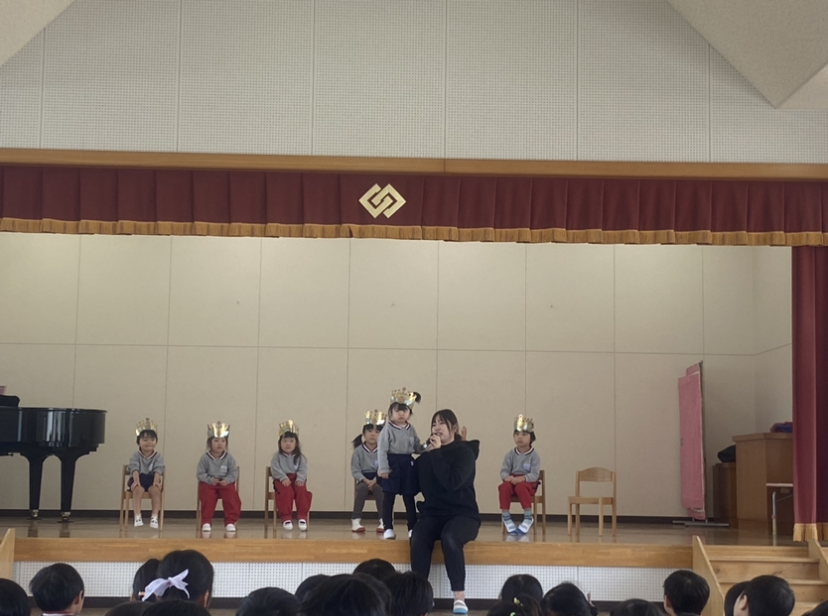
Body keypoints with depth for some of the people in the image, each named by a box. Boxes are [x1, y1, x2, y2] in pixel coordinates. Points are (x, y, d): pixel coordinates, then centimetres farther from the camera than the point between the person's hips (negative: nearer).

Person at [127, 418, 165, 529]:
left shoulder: (158, 457, 4)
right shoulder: (135, 456, 1)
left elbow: (158, 470, -12)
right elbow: (135, 469, -15)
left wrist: (156, 481, -30)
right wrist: (136, 481, -33)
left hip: (151, 479, 1)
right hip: (138, 479, -1)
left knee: (155, 489, -32)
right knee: (138, 489, -34)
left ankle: (155, 517, -25)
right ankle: (137, 516, -33)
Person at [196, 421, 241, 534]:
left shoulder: (229, 458, -2)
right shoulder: (205, 458, -5)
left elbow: (234, 473, -1)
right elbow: (200, 473, -5)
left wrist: (227, 480, -20)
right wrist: (210, 480, -22)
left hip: (225, 483, 1)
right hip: (208, 483, -1)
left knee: (232, 499, -22)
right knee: (207, 498, -28)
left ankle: (230, 522, -10)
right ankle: (206, 522, -15)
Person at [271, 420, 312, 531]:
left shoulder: (300, 457, 13)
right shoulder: (277, 457, 7)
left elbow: (303, 470, 1)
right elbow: (275, 469, -8)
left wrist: (300, 479, -19)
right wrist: (283, 478, -24)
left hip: (296, 479, 2)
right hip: (282, 480, -2)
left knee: (302, 491, -29)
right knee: (287, 491, -33)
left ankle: (302, 517, -23)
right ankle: (286, 518, -28)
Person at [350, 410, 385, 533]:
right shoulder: (358, 451, 2)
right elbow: (355, 470, -3)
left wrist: (375, 480, -23)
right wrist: (366, 480, -18)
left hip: (378, 480, -1)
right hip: (364, 479, 1)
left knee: (378, 487, -35)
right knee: (362, 487, -34)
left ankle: (383, 521, -33)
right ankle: (356, 521, -33)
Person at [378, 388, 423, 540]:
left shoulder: (411, 429, 7)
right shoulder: (388, 429, -10)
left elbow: (417, 447, 15)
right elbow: (382, 450, -12)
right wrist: (383, 468, -17)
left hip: (407, 465, 5)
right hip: (392, 464, -4)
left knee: (409, 498, 9)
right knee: (388, 498, 1)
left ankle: (412, 527, 15)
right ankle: (388, 528, 5)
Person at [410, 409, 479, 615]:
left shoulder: (464, 452, -5)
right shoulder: (426, 455, 11)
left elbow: (452, 482, -22)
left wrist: (436, 453, -17)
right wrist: (427, 456, 1)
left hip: (463, 514, -4)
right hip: (433, 514, 4)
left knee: (449, 537, -37)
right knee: (418, 538, -29)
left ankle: (460, 598, -33)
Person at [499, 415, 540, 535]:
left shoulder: (534, 455, -5)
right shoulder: (510, 454, 4)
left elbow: (534, 474, -15)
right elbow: (504, 471, -3)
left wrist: (521, 478, -31)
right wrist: (507, 477, -28)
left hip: (528, 482, -3)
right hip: (511, 481, 3)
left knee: (520, 487, -38)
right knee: (503, 487, -32)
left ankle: (528, 517, -25)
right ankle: (506, 517, -20)